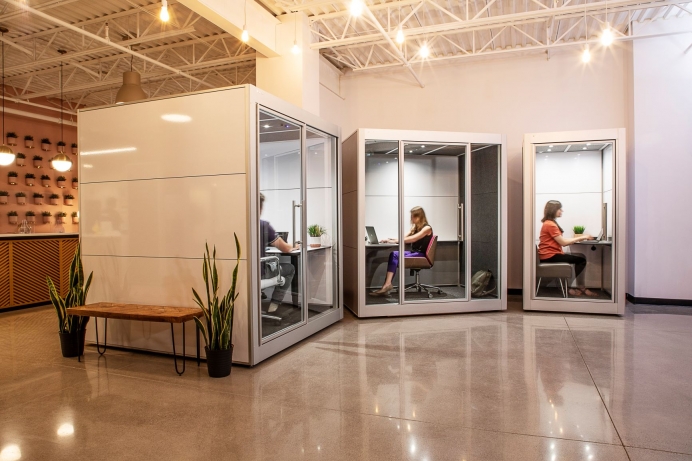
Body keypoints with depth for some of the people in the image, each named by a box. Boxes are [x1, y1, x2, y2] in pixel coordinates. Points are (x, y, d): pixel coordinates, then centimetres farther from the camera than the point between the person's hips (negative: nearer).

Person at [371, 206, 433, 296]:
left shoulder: (427, 228, -8)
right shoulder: (415, 227, 19)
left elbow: (412, 239, -22)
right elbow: (404, 238, 11)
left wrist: (394, 241, -26)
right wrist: (390, 239, -8)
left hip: (421, 255, -7)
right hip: (413, 253, 7)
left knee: (394, 256, -25)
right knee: (394, 254, -22)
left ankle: (387, 285, -28)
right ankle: (387, 285, -38)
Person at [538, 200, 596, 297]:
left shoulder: (550, 223, 17)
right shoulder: (550, 224, -15)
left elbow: (561, 241, 11)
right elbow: (563, 242, -15)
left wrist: (578, 239, 2)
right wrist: (581, 237, -8)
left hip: (551, 254, 10)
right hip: (550, 256, -10)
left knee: (581, 257, 3)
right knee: (581, 259, -8)